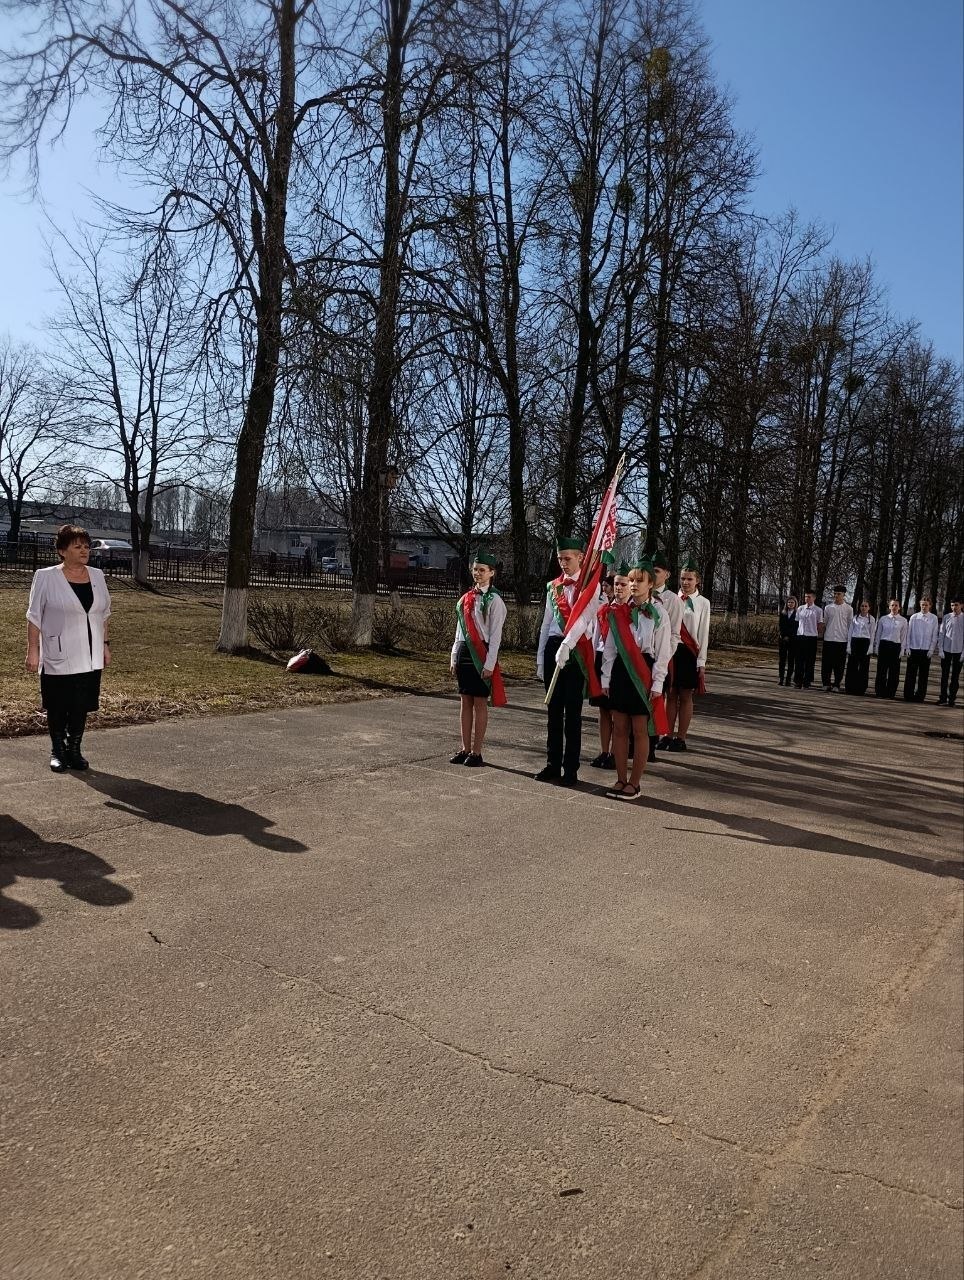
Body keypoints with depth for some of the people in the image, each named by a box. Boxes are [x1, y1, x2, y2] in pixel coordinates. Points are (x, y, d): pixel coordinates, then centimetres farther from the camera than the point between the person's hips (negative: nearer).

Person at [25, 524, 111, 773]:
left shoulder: (97, 576, 7)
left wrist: (105, 644, 12)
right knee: (58, 707, 6)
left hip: (90, 658, 4)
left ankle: (74, 750, 22)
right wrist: (33, 650, -8)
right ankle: (58, 751, 21)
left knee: (81, 706, 8)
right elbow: (34, 617, -4)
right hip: (58, 658, -3)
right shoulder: (46, 577, -6)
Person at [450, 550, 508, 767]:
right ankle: (465, 749, 17)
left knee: (480, 703, 0)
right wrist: (455, 658, 13)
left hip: (481, 654, -6)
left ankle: (476, 752, 6)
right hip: (464, 652, 6)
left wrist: (489, 665, -15)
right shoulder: (467, 598, 12)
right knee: (465, 701, 10)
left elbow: (495, 635, -11)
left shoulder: (494, 601, -7)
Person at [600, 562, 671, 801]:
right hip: (620, 670, 4)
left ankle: (634, 783, 10)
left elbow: (663, 652, -5)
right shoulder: (618, 613, 6)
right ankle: (621, 779, 17)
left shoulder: (659, 614, -3)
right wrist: (606, 678, 6)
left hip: (644, 673, -4)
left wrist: (657, 684, -9)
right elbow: (610, 648, 9)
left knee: (640, 730, 1)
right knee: (619, 728, 7)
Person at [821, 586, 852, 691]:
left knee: (839, 665, 3)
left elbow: (850, 625, 6)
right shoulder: (828, 608, 6)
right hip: (828, 639, 1)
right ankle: (826, 684, 11)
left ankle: (836, 685, 11)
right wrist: (823, 635, 11)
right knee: (826, 663, 2)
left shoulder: (848, 609, 2)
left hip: (842, 640, -1)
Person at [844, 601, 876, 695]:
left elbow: (872, 634, 2)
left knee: (864, 666, 1)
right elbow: (850, 632, 8)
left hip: (865, 642, -1)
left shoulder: (872, 619, 3)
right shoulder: (855, 617, 8)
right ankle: (849, 688, 9)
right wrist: (849, 645, 2)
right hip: (854, 642, 2)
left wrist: (870, 647, -5)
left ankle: (860, 689, 7)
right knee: (852, 665, 2)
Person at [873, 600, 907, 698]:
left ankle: (890, 693, 10)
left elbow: (903, 636, 6)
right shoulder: (883, 619, 6)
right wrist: (876, 647, 5)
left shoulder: (903, 621, 4)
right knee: (881, 670, 1)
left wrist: (902, 650, 0)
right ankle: (879, 692, 8)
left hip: (896, 646, 0)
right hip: (884, 645, 0)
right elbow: (878, 634, 10)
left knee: (894, 671, 2)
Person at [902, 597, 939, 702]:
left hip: (926, 650, 0)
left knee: (923, 675, 4)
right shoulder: (914, 617, 3)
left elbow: (934, 635, 2)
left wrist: (931, 650, -4)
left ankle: (920, 696, 10)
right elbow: (909, 633, 6)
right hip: (913, 649, 1)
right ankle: (908, 696, 7)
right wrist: (908, 648, 1)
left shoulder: (934, 618, 1)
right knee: (910, 674, 1)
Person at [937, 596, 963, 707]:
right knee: (944, 675, 5)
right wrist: (940, 649, 0)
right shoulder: (946, 617, 1)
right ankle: (943, 698, 11)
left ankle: (952, 699, 13)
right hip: (946, 650, 1)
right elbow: (941, 634, 4)